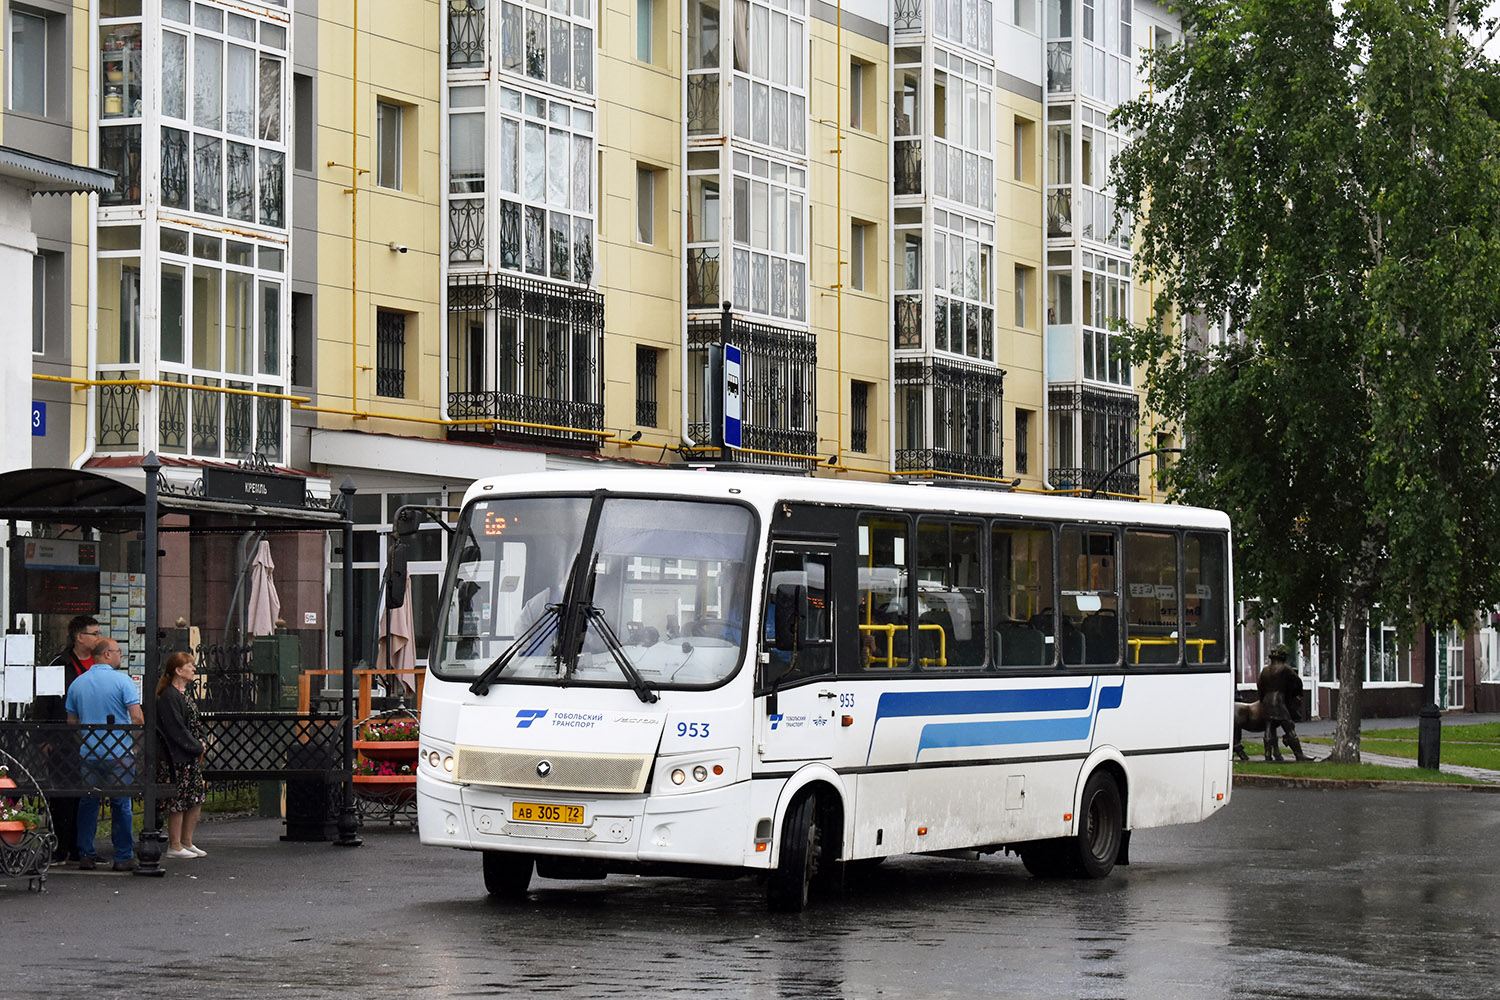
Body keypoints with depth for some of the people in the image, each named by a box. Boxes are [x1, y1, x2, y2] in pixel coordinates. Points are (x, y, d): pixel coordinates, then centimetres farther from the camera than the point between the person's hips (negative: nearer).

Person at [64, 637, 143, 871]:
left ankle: (86, 855, 10)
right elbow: (137, 718, -13)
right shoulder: (122, 680, -7)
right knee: (121, 805, 3)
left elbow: (71, 722, 13)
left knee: (88, 804, 11)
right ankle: (123, 857, 6)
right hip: (119, 754, -4)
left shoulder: (77, 684, 8)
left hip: (87, 753, 4)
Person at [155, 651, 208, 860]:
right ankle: (174, 846, 2)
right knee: (178, 802, -5)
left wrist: (202, 745, 4)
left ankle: (187, 842, 20)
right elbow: (176, 729, -18)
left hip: (192, 757, 10)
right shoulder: (169, 697, -14)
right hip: (177, 758, -10)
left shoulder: (184, 694, 16)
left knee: (197, 798, 11)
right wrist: (198, 748, -12)